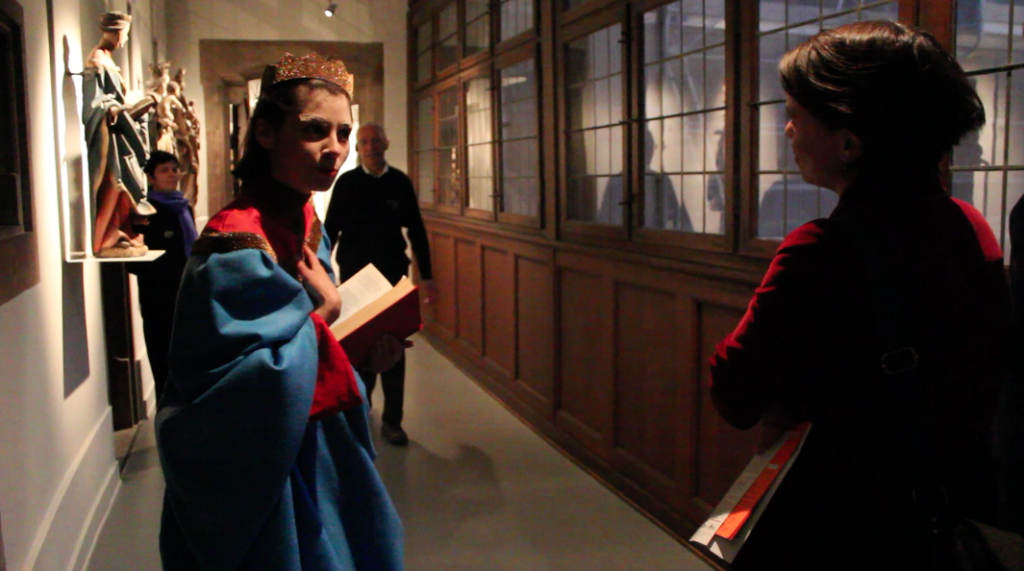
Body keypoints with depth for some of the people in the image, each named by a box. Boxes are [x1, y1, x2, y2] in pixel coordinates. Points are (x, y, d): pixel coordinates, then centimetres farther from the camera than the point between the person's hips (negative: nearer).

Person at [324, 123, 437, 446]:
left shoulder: (400, 183, 2)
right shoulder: (346, 183, 0)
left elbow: (416, 231, 5)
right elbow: (330, 229, 1)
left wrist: (426, 276, 3)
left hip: (393, 275, 0)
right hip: (354, 275, 0)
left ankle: (392, 421, 9)